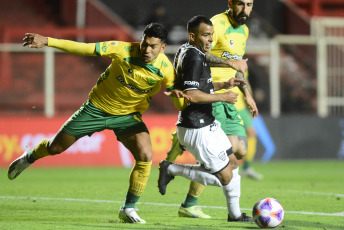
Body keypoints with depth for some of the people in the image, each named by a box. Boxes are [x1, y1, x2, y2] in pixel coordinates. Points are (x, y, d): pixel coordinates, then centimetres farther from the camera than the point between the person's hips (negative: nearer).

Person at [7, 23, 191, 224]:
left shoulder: (165, 68, -20)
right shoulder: (124, 50, -25)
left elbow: (175, 93, -10)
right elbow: (86, 48, -21)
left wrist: (178, 94, -37)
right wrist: (47, 41, -25)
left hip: (128, 115, 1)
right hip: (98, 107, -1)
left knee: (145, 156, -22)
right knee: (56, 147, 9)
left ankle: (128, 209, -4)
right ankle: (28, 158, 45)